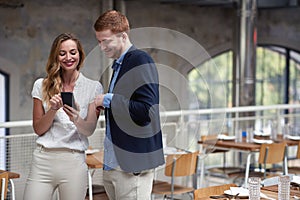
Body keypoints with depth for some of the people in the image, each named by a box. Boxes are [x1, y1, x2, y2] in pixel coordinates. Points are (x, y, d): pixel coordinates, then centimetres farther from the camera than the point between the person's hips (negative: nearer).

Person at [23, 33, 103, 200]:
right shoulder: (42, 85, 8)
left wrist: (76, 119, -23)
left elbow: (90, 130, -1)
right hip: (43, 160, 1)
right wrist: (53, 109, -11)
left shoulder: (94, 87, 4)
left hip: (74, 162, -1)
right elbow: (38, 129, 7)